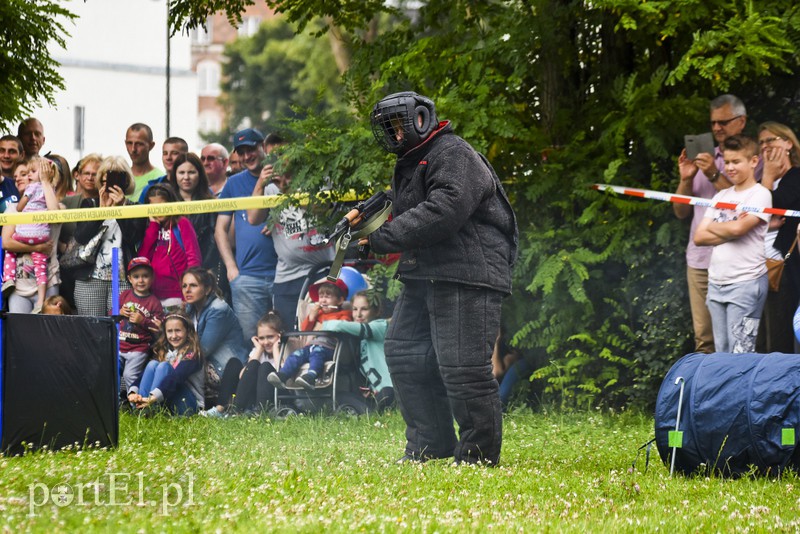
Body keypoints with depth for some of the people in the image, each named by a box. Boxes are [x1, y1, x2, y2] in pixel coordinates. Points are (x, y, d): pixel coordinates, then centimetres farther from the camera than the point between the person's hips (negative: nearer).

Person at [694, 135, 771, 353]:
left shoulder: (760, 194, -5)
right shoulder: (721, 196, 14)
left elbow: (738, 228, -20)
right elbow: (699, 237, 7)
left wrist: (713, 227, -1)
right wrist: (729, 233, -9)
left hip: (746, 284, -7)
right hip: (716, 283, 7)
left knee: (740, 354, -10)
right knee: (721, 352, 8)